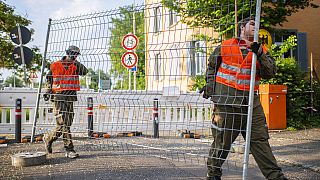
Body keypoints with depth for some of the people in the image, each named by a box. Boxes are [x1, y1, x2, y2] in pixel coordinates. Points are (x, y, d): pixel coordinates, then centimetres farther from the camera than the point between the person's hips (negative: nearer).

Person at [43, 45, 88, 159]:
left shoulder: (75, 66, 8)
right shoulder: (55, 66, 3)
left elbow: (84, 72, -10)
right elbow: (49, 78, 15)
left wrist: (75, 62, -14)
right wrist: (48, 91, 5)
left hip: (70, 98, 4)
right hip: (58, 98, -4)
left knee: (67, 124, 9)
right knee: (63, 125, -10)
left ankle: (48, 138, 29)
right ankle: (69, 149, -6)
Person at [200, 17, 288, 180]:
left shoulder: (261, 50, 11)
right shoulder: (225, 47, 7)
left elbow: (270, 73, -2)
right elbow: (211, 66, 19)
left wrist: (260, 55, -14)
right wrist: (210, 84, 8)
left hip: (251, 100, 2)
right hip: (226, 99, -2)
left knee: (260, 139, 3)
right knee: (222, 139, 3)